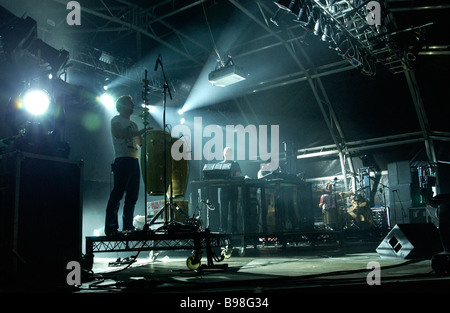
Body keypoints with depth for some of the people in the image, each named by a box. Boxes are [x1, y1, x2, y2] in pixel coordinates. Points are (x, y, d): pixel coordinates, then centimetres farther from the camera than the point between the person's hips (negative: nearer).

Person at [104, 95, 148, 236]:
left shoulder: (133, 124, 26)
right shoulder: (116, 120, 4)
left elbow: (141, 142, 26)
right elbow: (119, 134, -15)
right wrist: (139, 132, -19)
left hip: (134, 161, 8)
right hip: (122, 160, -8)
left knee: (132, 197, 6)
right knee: (117, 195, -11)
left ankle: (128, 227, 10)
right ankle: (111, 228, -10)